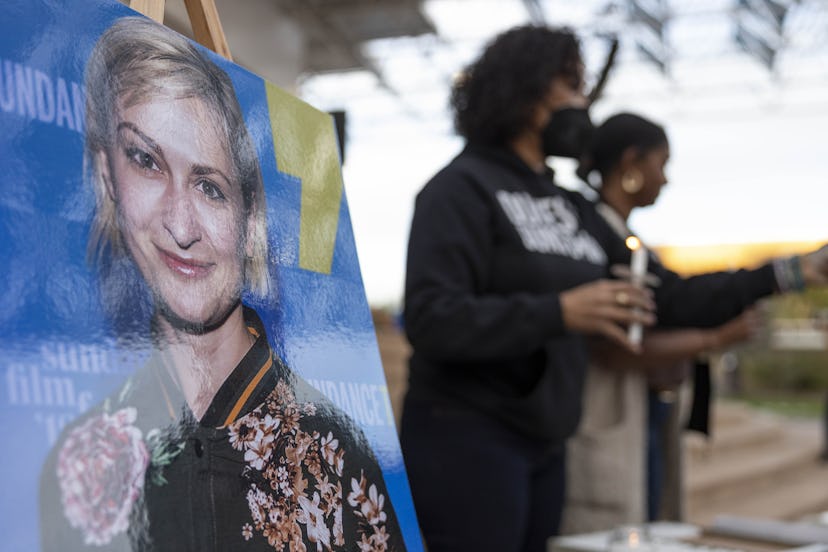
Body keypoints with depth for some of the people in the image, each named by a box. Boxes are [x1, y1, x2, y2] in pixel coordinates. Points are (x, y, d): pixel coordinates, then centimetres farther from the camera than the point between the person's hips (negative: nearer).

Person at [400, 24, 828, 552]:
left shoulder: (573, 207, 16)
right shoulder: (463, 188, -8)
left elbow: (666, 296, 14)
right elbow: (431, 320, -20)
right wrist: (560, 313, -29)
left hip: (544, 449, 8)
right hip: (467, 442, -8)